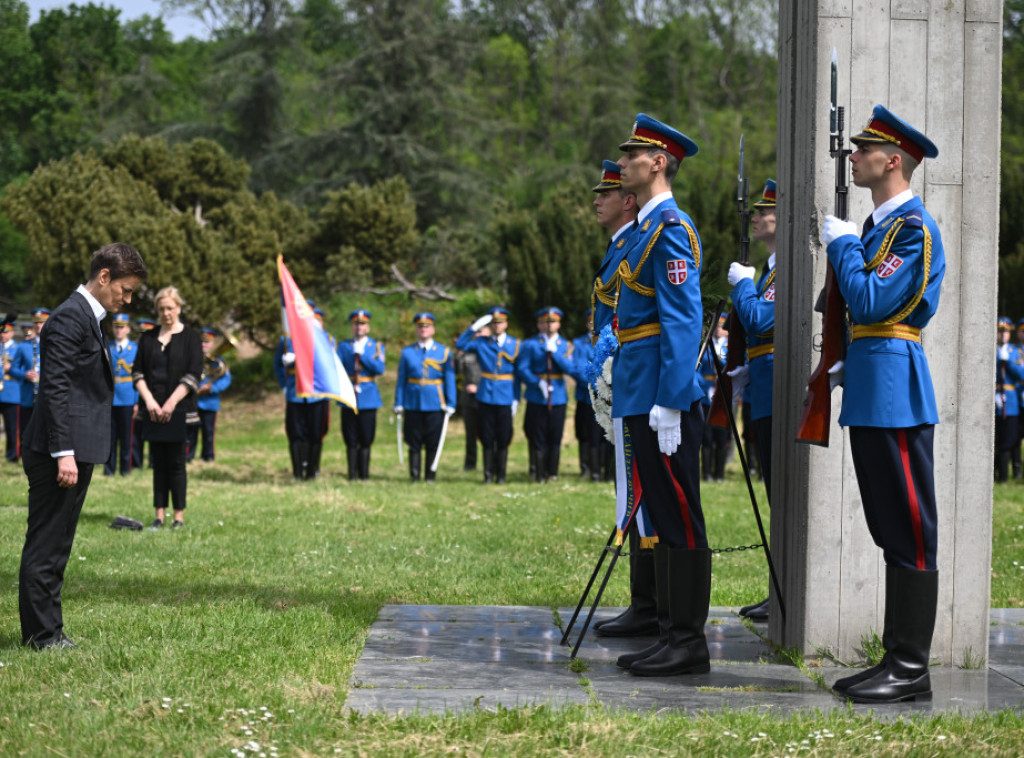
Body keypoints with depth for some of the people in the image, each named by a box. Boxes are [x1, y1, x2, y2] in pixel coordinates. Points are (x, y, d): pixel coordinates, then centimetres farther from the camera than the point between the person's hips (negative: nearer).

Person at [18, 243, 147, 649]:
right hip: (60, 455, -10)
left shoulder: (88, 318, 18)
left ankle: (48, 631, 19)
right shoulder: (70, 317, -14)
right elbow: (55, 388, -20)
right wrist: (64, 454, -23)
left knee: (55, 547, 13)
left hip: (76, 452, 10)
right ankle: (42, 634, 0)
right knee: (45, 546, -4)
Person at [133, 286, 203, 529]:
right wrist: (149, 400, -8)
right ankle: (159, 515, 6)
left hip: (179, 409, -3)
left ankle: (179, 516, 0)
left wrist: (171, 403, -12)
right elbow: (138, 372, 7)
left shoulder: (190, 337, 2)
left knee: (176, 462, -4)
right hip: (153, 410, 3)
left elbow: (193, 375, -5)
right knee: (158, 463, 4)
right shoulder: (148, 338, 12)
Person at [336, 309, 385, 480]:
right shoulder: (343, 346, 11)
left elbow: (380, 369, -7)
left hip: (368, 398, -1)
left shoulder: (377, 347, 8)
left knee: (366, 440, -1)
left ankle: (364, 474, 4)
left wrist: (361, 354, -10)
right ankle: (352, 474, 4)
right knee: (351, 440, 0)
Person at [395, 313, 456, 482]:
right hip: (413, 403, 1)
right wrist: (399, 404, 1)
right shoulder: (407, 352, 8)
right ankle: (414, 476, 7)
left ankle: (430, 477, 9)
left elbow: (450, 380, 5)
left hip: (435, 404, 0)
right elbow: (401, 380, 7)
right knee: (414, 443, 1)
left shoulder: (444, 352, 6)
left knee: (433, 443, 2)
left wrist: (450, 405, -2)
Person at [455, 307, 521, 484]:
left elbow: (518, 374, 7)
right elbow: (460, 344, -6)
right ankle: (488, 474, 10)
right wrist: (475, 327, -12)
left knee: (503, 439, 1)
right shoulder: (481, 342, 7)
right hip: (485, 396, 1)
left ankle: (501, 474, 11)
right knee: (487, 438, 3)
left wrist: (516, 399, 2)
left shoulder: (515, 344, 6)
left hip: (505, 398, -1)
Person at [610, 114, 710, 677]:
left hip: (662, 396, -10)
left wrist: (669, 403, -22)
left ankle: (689, 642, -3)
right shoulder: (648, 226, 18)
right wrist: (619, 369, 22)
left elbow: (683, 319, -19)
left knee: (680, 519, -6)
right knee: (661, 517, 12)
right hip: (642, 394, 10)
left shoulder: (670, 227, -13)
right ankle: (671, 633, 16)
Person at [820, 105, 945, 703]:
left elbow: (872, 304, -21)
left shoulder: (915, 227, -13)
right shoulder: (879, 224, 17)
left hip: (896, 394, -10)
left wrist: (842, 245, -9)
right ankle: (897, 657, 17)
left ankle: (912, 669, -3)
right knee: (891, 531, 12)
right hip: (873, 392, 10)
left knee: (910, 531, -6)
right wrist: (848, 367, 16)